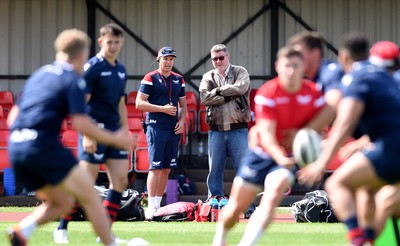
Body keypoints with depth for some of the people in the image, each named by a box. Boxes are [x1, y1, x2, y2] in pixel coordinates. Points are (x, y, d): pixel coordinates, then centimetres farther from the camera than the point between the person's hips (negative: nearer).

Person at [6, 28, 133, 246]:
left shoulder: (38, 75, 22)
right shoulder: (73, 80, -1)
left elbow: (12, 118, 21)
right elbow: (81, 124, -10)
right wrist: (115, 139, 1)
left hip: (16, 148, 8)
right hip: (44, 146, -8)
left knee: (63, 202, 16)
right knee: (90, 197, 0)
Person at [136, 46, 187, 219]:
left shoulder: (179, 80, 15)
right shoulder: (150, 78, -2)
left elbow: (183, 104, 22)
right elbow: (139, 103, -8)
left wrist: (182, 120, 4)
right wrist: (163, 109, -14)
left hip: (174, 128, 6)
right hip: (156, 126, -6)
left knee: (166, 168, 6)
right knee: (156, 167, -11)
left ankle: (158, 204, 12)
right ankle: (151, 207, -11)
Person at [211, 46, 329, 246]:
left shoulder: (314, 93, -12)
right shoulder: (267, 94, -21)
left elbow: (320, 123, 2)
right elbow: (266, 134, -27)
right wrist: (280, 157, -45)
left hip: (289, 156, 1)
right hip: (262, 153, -1)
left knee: (272, 197, -26)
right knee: (237, 206, 6)